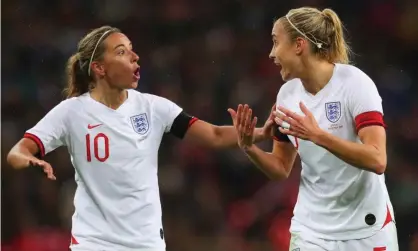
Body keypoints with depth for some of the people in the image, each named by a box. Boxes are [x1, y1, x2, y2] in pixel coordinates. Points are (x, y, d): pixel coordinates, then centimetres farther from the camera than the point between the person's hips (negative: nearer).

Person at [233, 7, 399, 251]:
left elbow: (377, 161, -26)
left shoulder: (355, 83, -15)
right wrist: (249, 148, -10)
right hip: (312, 231, 4)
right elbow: (281, 169, 9)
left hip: (366, 231, -4)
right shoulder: (288, 94, 1)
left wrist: (318, 135, -34)